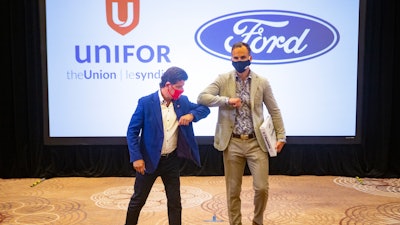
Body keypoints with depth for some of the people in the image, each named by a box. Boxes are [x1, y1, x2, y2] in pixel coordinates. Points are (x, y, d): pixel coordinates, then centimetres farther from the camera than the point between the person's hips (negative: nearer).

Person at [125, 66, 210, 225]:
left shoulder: (182, 101, 0)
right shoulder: (146, 102, -13)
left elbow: (204, 109, 10)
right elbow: (132, 131, -10)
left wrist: (191, 115, -11)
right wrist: (136, 157, -16)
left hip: (172, 160, 4)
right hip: (149, 160, -3)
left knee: (175, 201, 10)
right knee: (138, 199, 11)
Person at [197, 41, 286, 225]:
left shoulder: (262, 82, 4)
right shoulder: (223, 80, 2)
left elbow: (274, 111, 9)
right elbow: (201, 97, -9)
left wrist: (281, 136, 4)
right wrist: (227, 100, -18)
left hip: (256, 143, 0)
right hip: (232, 143, 0)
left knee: (261, 188, -1)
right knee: (233, 190, 8)